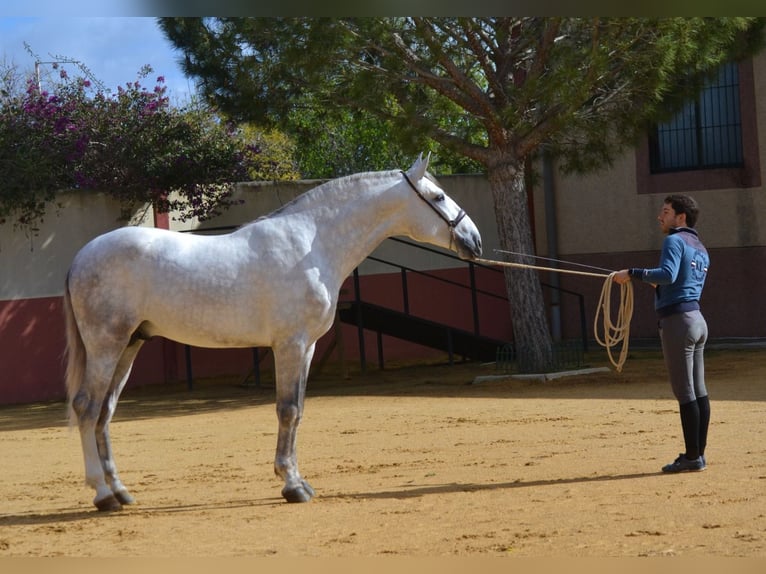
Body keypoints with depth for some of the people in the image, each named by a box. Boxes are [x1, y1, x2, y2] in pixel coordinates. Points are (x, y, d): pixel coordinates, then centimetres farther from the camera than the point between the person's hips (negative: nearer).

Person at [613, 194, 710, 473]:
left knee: (685, 392, -8)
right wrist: (658, 284, 29)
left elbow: (668, 274, -26)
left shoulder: (675, 241, -9)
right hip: (697, 319, 9)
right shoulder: (701, 249, 20)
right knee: (699, 391, 8)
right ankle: (698, 453, 10)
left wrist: (633, 274, -22)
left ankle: (692, 456, -8)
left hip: (677, 320, -9)